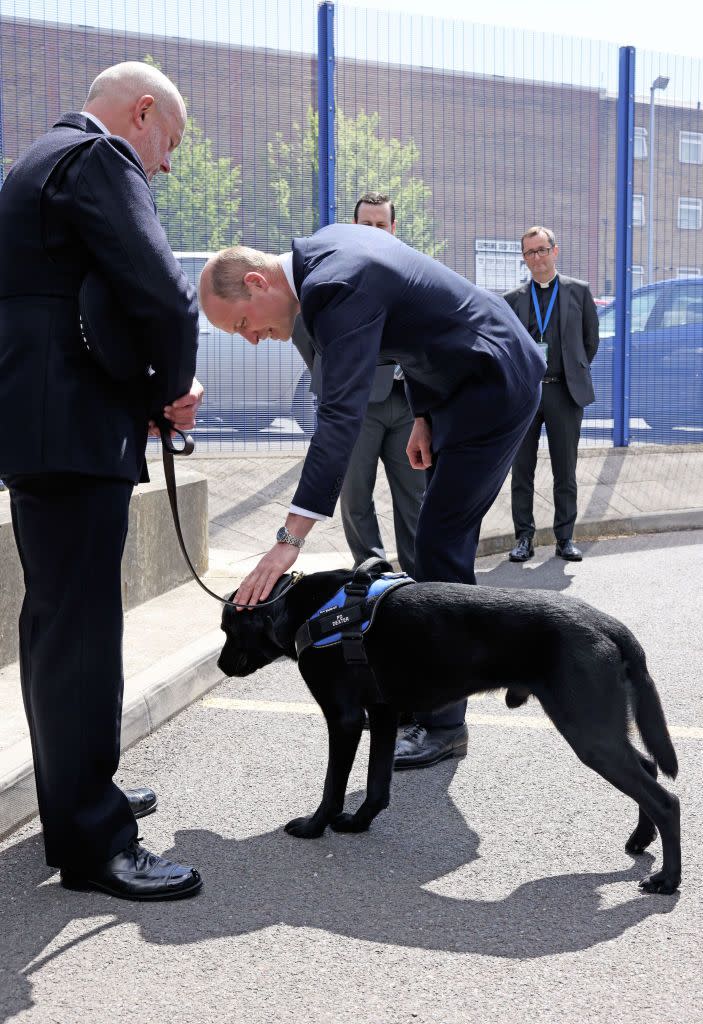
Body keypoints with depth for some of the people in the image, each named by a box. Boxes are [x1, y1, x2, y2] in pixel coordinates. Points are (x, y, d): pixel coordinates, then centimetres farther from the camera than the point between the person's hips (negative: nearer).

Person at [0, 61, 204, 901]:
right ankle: (91, 843, -2)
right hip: (71, 430, -11)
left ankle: (76, 792, 31)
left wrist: (150, 390, 12)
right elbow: (164, 295, -20)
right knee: (80, 633, -8)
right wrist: (176, 385, -2)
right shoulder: (100, 157, -8)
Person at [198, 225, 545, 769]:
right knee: (446, 542, 13)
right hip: (472, 380, 10)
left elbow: (341, 417, -34)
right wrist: (424, 414, 13)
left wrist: (290, 540, -38)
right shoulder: (329, 243, 4)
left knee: (440, 547, -9)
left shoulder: (338, 287, -26)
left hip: (496, 388, -10)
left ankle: (444, 724, -1)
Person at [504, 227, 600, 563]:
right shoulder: (513, 299, 8)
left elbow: (591, 340, 12)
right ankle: (523, 537, 10)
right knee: (522, 470, 3)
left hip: (565, 392, -1)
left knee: (565, 472, 4)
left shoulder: (578, 291, 6)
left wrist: (575, 373, 11)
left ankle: (565, 538, 11)